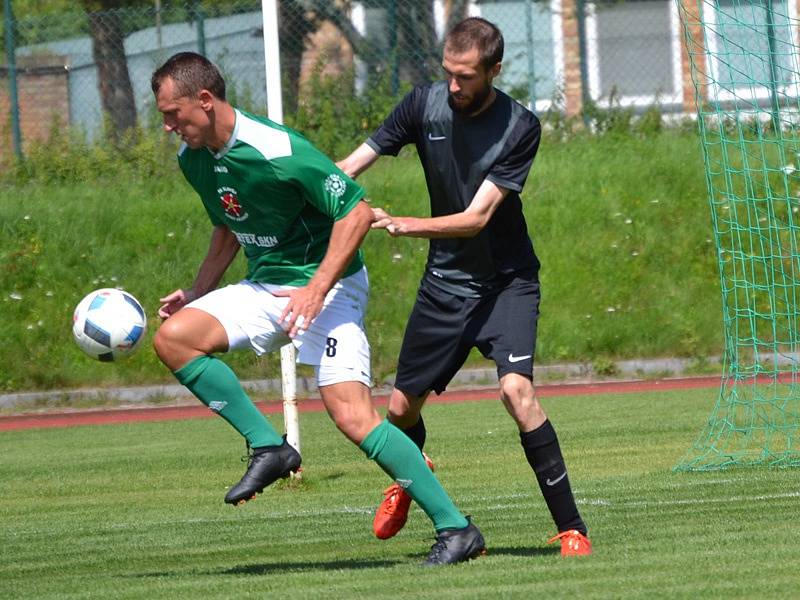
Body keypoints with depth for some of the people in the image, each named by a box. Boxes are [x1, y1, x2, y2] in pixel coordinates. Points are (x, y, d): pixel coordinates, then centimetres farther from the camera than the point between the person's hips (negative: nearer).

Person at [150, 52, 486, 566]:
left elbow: (357, 211, -21)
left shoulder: (278, 151, -23)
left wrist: (317, 288, -26)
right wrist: (197, 293, 13)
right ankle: (269, 448, -4)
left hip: (328, 285, -8)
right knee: (173, 336, -12)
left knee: (352, 415, -20)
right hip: (265, 287, 8)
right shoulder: (192, 159, 3)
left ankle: (456, 529, -14)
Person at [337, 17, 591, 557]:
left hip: (506, 280, -4)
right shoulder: (425, 104, -8)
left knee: (516, 389, -26)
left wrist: (404, 224, -37)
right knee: (401, 407, 9)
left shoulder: (520, 128, -19)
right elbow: (354, 164, -5)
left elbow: (476, 218, -23)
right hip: (445, 282, 4)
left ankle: (571, 527, -20)